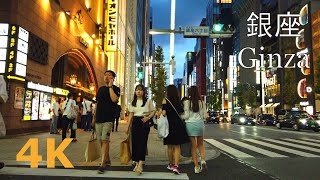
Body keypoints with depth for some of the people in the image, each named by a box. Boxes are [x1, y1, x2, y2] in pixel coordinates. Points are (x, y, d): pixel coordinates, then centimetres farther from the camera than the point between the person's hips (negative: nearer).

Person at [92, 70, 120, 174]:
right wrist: (94, 117, 17)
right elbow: (97, 104, 20)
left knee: (105, 140, -11)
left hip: (108, 119, -6)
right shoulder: (101, 89, 17)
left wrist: (110, 86, -12)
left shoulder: (115, 89, 1)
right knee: (101, 141, 11)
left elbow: (114, 99, -19)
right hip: (99, 119, 6)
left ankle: (103, 164, -8)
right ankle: (107, 158, 27)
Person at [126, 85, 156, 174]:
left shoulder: (148, 101, 2)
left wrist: (148, 117, -13)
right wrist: (128, 126, 8)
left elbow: (154, 111, 4)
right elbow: (131, 115, 13)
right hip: (135, 122, 4)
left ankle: (140, 165, -15)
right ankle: (137, 164, 13)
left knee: (142, 142, -10)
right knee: (135, 142, 2)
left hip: (144, 122, -4)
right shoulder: (133, 102, 13)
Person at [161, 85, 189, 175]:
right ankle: (176, 165, -6)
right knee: (177, 146, 6)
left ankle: (171, 164, 27)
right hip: (178, 124, 2)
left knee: (170, 146, 15)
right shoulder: (179, 101, 5)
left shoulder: (165, 100, -5)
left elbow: (164, 113, -13)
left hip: (169, 124, -2)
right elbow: (181, 113, 6)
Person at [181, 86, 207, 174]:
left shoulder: (186, 102, -6)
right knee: (200, 144, 19)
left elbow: (186, 116, -8)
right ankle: (203, 161, -2)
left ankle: (196, 167, 9)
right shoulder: (201, 102, 2)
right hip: (200, 124, 2)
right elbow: (205, 116, 4)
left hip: (190, 124, -2)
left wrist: (180, 116, 10)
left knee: (193, 146, 6)